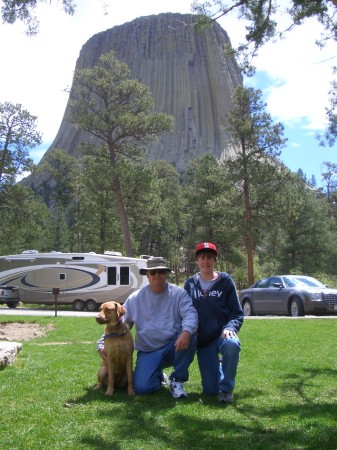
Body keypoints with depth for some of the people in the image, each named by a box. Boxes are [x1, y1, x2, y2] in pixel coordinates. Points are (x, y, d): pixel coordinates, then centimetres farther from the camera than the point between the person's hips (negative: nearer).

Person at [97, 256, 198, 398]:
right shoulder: (135, 298, 5)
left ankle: (177, 380, -10)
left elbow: (190, 313, -16)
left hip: (174, 346, -1)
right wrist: (102, 345, -3)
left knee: (189, 338, -33)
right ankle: (158, 376, 17)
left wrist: (187, 331, -39)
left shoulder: (178, 293, -2)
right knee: (141, 387, -22)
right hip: (148, 351, 1)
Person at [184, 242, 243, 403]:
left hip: (222, 335, -2)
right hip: (202, 340, 2)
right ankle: (217, 367, 32)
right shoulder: (190, 284, 6)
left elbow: (238, 313, -2)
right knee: (210, 390, -4)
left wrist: (230, 327, -21)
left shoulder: (225, 281, -1)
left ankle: (226, 388, -16)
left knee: (232, 344, -40)